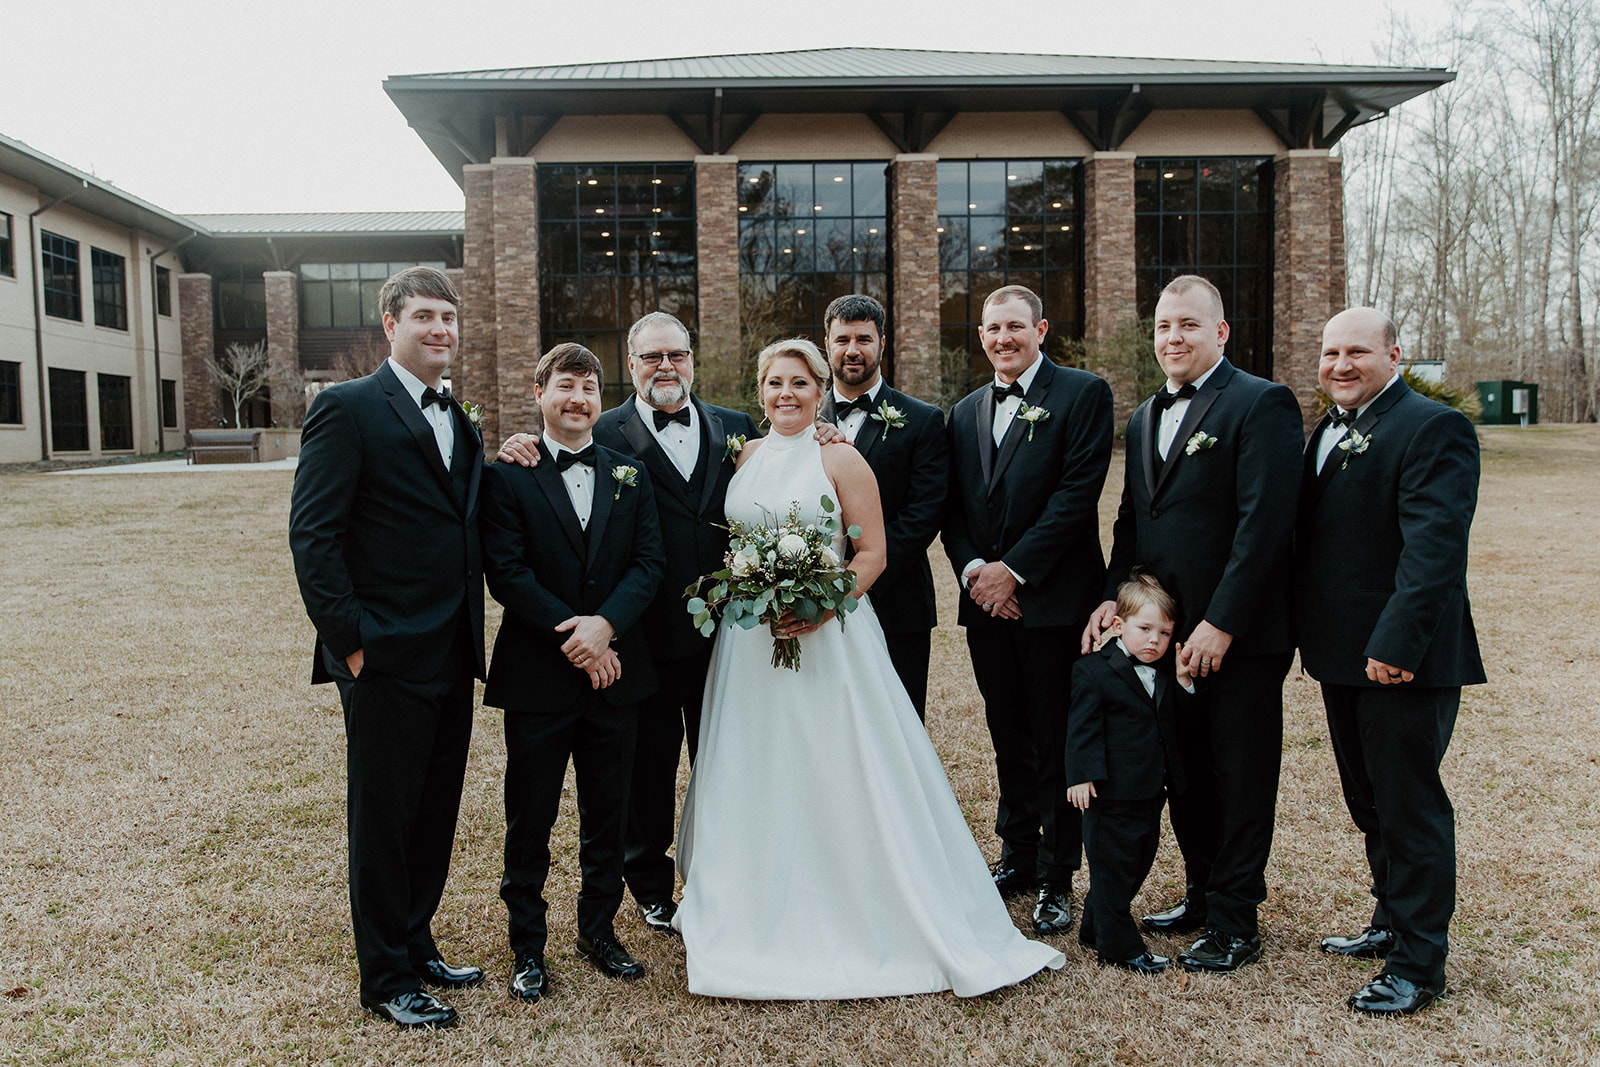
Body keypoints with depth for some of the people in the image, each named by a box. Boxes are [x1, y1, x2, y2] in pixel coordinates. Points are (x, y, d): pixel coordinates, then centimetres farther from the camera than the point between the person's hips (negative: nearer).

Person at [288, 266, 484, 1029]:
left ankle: (417, 947, 35)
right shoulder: (347, 409, -9)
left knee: (435, 816, 17)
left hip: (453, 658, 7)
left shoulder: (459, 422, 15)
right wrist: (348, 641, -16)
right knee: (383, 821, 7)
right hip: (386, 660, -7)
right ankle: (385, 979, 22)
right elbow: (312, 534, -14)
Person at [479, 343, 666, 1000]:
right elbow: (507, 572, -11)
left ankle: (599, 931, 32)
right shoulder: (507, 476, -3)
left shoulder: (630, 476, 9)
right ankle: (528, 947, 24)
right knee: (529, 820, 8)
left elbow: (649, 562, 0)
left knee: (608, 815, 15)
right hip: (536, 676, -3)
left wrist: (605, 624, -16)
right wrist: (574, 636, -17)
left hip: (616, 672, 4)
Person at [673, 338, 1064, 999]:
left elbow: (872, 553, -8)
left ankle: (864, 926, 13)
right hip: (749, 644, 5)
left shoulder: (840, 459, -4)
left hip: (826, 640, -5)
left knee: (836, 778, -1)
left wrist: (819, 609, -21)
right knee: (756, 783, 11)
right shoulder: (745, 456, 11)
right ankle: (765, 920, 27)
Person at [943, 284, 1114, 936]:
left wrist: (1013, 570, -14)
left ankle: (1057, 879, 14)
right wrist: (972, 569, -6)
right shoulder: (965, 412, 16)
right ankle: (1017, 857, 29)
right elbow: (953, 508, 12)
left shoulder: (1083, 394, -2)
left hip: (1052, 599, -5)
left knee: (1056, 743, 2)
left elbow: (1079, 491, -12)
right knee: (1009, 738, 15)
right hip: (986, 599, 5)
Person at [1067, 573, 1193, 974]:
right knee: (1112, 868, 3)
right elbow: (1082, 728, -13)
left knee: (1139, 863, 17)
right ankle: (1120, 946, 14)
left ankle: (1094, 928, 32)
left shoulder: (1166, 671, 7)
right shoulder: (1093, 671, -12)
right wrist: (1080, 775, -18)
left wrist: (1184, 682, -8)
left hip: (1151, 790, 8)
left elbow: (1180, 722, 6)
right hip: (1111, 792, -7)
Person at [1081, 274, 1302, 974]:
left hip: (1239, 635, -7)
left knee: (1241, 780, 6)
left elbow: (1265, 523, -17)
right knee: (1185, 774, 16)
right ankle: (1201, 896, 33)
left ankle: (1235, 924, 18)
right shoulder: (1143, 420, 15)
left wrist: (1221, 622, -20)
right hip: (1164, 630, 7)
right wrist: (1115, 596, 1)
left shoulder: (1261, 404, -9)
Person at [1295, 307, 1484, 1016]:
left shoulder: (1433, 428, -13)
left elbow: (1434, 547, -22)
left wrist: (1395, 644, -27)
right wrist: (1310, 635, 10)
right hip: (1343, 654, 9)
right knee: (1369, 803, 20)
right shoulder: (1329, 431, 15)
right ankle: (1391, 924, 37)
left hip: (1403, 658, -9)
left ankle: (1419, 965, 15)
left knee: (1409, 805, 2)